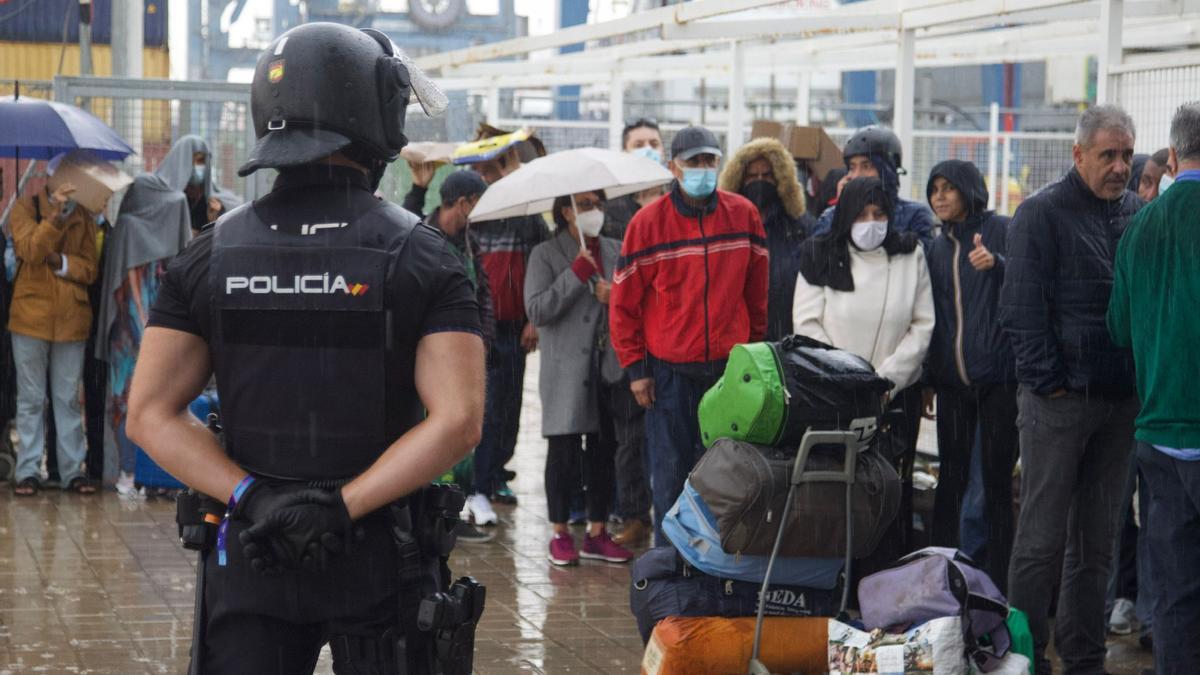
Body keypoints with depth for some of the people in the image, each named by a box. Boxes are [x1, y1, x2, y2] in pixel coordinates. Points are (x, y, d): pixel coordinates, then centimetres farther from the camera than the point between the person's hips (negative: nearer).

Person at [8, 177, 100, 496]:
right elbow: (30, 250, -15)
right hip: (31, 316, -2)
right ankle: (28, 471, 7)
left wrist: (60, 261, -13)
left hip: (71, 318, 2)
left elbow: (89, 268, 5)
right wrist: (56, 215, -26)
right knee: (31, 398, 3)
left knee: (69, 398, 6)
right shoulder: (26, 206, 1)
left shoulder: (83, 215, 8)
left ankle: (73, 470, 10)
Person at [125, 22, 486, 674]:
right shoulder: (424, 259, -8)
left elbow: (149, 414, -4)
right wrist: (342, 506, -15)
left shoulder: (208, 257, 0)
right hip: (384, 566, -2)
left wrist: (250, 497, -10)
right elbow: (456, 421, -17)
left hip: (249, 558, 2)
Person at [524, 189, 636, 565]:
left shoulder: (615, 252, 11)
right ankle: (560, 534, 11)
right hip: (567, 371, -4)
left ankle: (596, 534, 17)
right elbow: (537, 310, -12)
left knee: (604, 450, 8)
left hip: (610, 368, 4)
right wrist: (577, 274, -15)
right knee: (563, 451, -1)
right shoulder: (546, 255, -1)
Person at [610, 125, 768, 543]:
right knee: (670, 472, 1)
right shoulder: (649, 222, -5)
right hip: (669, 370, -2)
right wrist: (635, 367, -3)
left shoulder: (743, 215, 2)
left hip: (730, 366, 2)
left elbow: (757, 294, 10)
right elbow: (623, 302, -1)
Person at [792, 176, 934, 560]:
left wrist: (888, 378, -7)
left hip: (896, 396, 1)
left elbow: (922, 326, 4)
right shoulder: (821, 257, 3)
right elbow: (807, 324, -1)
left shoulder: (910, 256, 6)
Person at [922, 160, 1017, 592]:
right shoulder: (938, 247, 16)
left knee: (997, 480, -2)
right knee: (951, 479, 6)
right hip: (952, 380, 5)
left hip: (997, 377, -5)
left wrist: (996, 263, -32)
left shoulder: (1001, 231, -2)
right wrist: (927, 381, 19)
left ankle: (996, 583, 2)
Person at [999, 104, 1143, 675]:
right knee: (1042, 537, -2)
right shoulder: (1042, 213, -5)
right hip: (1059, 399, -5)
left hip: (1119, 401, 5)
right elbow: (1021, 309, -9)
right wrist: (1049, 382, -13)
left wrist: (1143, 379, 6)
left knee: (1097, 539, 11)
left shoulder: (1138, 215, 10)